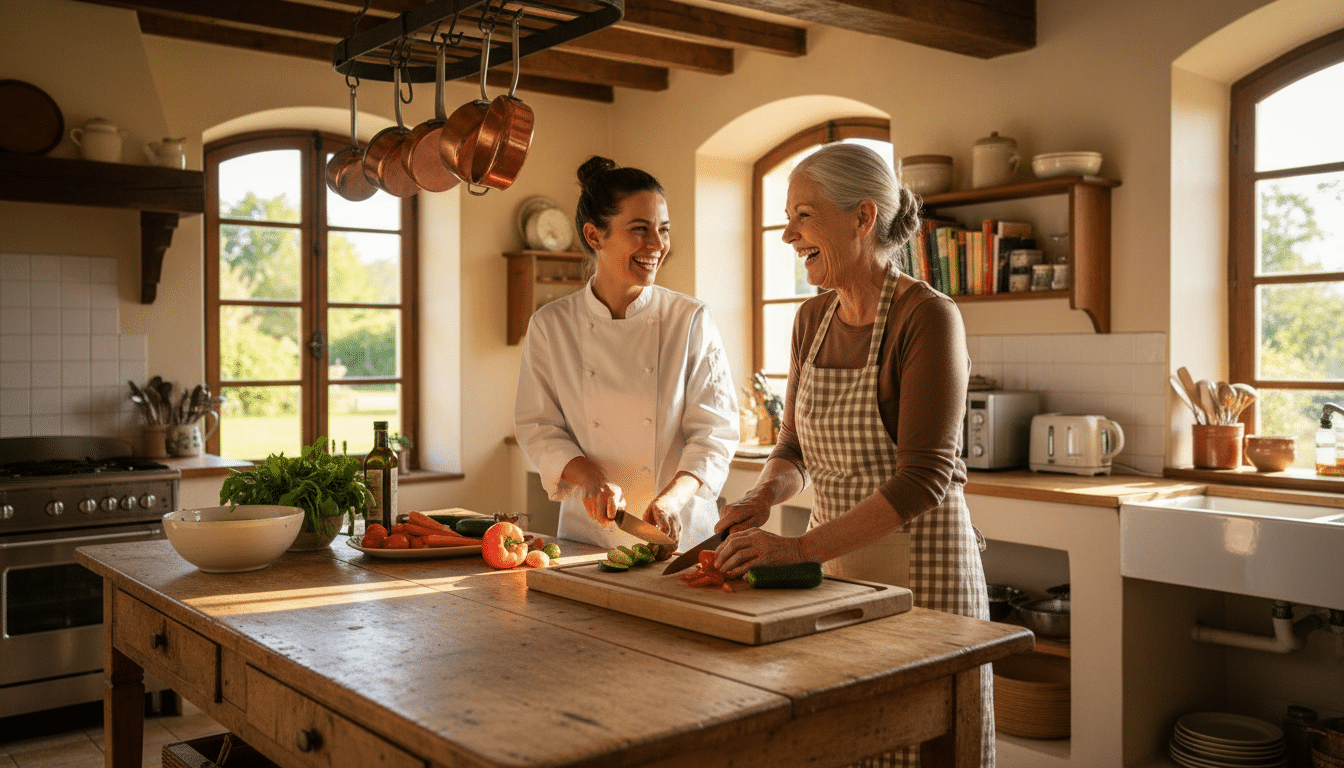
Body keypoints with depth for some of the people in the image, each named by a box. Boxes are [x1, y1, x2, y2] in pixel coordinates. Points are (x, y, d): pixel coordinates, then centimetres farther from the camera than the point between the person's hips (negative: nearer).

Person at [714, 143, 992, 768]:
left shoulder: (928, 317, -16)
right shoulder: (813, 318, 6)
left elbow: (924, 479, -22)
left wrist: (800, 547, -26)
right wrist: (765, 494, -8)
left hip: (918, 571, -6)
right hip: (832, 560, 6)